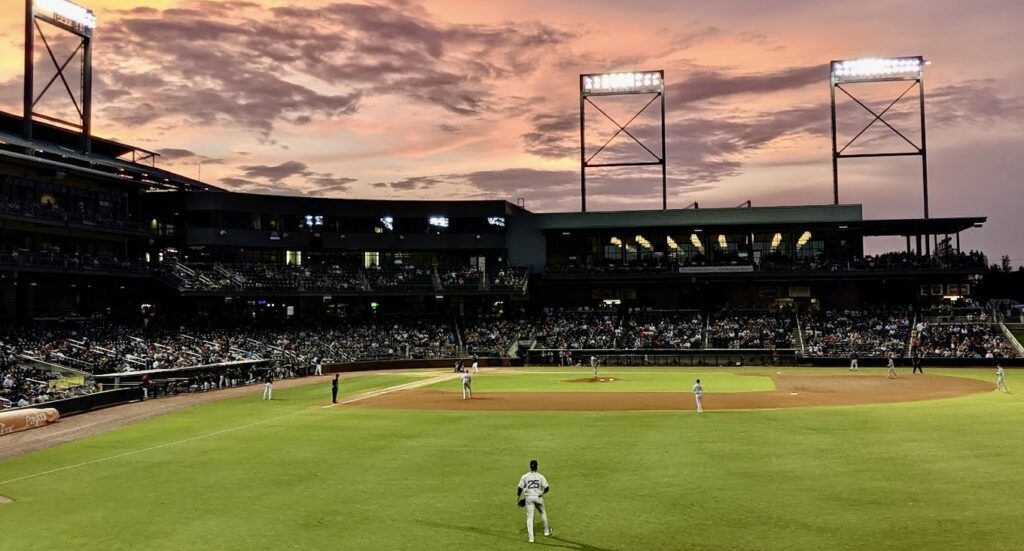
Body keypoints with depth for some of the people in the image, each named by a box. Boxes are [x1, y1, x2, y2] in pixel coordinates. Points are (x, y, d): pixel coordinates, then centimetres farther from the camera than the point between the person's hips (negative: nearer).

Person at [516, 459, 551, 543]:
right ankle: (546, 531, 37)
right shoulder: (541, 476, -4)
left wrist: (518, 497, 10)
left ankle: (531, 537, -3)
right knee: (543, 512, 25)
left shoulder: (524, 476, -4)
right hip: (538, 497, 0)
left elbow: (520, 488, -3)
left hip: (528, 498, 0)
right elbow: (547, 488, -5)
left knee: (529, 517, 4)